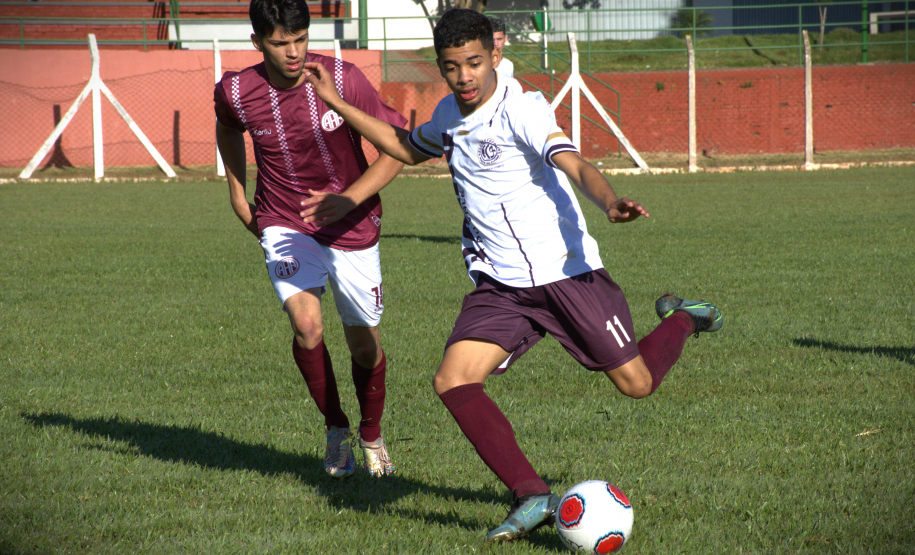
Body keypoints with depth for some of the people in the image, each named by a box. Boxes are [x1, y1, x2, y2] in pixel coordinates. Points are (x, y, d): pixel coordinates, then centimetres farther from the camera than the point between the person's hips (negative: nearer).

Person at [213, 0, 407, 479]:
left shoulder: (344, 79, -18)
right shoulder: (236, 92, -11)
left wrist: (349, 199, -24)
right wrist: (237, 193, 14)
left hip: (353, 227, 0)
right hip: (285, 225, 0)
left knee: (364, 345, 8)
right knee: (307, 326, -23)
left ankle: (372, 435, 37)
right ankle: (336, 428, 2)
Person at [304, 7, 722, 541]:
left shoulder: (522, 110, -16)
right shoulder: (450, 115, 6)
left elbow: (575, 165, -31)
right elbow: (408, 149, 28)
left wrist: (611, 202, -52)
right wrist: (337, 104, 24)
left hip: (568, 272, -6)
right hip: (500, 283, 6)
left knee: (637, 384, 3)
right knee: (453, 381, -17)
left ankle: (680, 320, 37)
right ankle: (532, 496, -15)